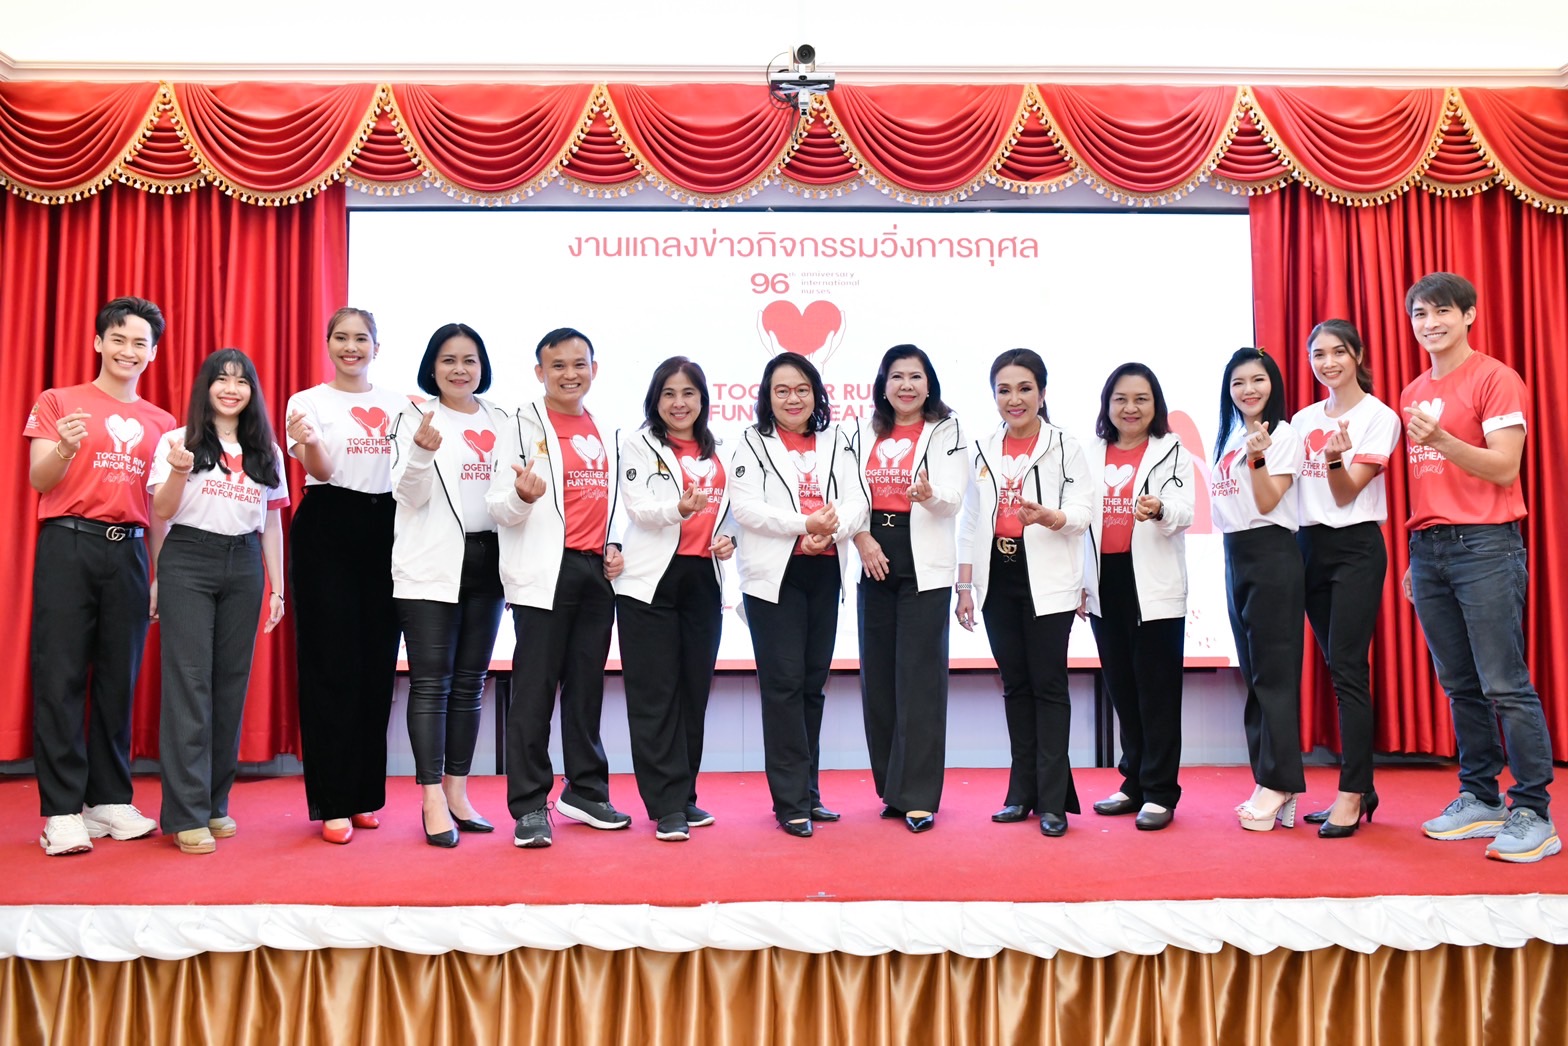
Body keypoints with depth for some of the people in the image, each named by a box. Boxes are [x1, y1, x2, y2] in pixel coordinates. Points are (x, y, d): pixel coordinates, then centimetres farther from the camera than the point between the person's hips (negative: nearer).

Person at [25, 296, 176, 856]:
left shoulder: (160, 422, 15)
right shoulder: (58, 402, 6)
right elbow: (39, 481, -2)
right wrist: (64, 448, -23)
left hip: (129, 552, 3)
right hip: (68, 543, -3)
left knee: (119, 678, 4)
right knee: (60, 676, -4)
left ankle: (109, 799, 13)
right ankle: (61, 810, 1)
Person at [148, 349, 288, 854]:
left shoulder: (266, 452, 14)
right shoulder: (178, 440, 4)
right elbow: (161, 512, 0)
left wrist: (277, 587, 10)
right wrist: (179, 470, -18)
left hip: (244, 566, 3)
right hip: (188, 563, -3)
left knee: (231, 682, 4)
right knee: (190, 681, -7)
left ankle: (216, 803, 14)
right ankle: (188, 814, -3)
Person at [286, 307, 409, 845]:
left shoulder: (396, 403, 12)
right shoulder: (309, 401, 2)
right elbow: (320, 471, -13)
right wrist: (308, 444, -33)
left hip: (384, 529, 4)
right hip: (328, 528, -3)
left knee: (377, 665, 6)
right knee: (332, 666, -4)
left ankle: (364, 793, 18)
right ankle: (332, 802, 4)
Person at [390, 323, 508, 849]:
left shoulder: (500, 420, 12)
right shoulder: (416, 416, 0)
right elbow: (408, 493, -8)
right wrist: (422, 451, -26)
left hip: (486, 560, 4)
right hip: (431, 564, -4)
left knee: (470, 682, 9)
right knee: (431, 683, -4)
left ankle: (458, 793, 18)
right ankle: (433, 802, 2)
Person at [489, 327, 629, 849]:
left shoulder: (607, 433, 15)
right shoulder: (524, 426, -2)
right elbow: (499, 507, -7)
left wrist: (614, 547, 8)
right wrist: (522, 497, -29)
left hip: (596, 572, 6)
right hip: (545, 573, -5)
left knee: (587, 685, 12)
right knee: (535, 690, -4)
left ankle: (585, 792, 24)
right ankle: (529, 806, 3)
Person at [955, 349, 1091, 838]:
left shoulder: (1065, 446, -2)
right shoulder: (983, 450, 10)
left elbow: (1082, 515, -8)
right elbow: (970, 522, 11)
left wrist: (1049, 517, -29)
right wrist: (965, 586, 7)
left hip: (1047, 581, -4)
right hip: (998, 578, 4)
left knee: (1048, 685, -2)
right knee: (1015, 684, 10)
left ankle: (1053, 800, 3)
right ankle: (1023, 792, 18)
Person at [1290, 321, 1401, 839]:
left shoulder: (1379, 417, -4)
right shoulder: (1302, 420, 12)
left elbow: (1347, 492, -11)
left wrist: (1337, 459, -31)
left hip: (1356, 547, -6)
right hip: (1309, 545, 6)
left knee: (1347, 667, -10)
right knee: (1337, 668, 8)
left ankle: (1351, 795, -5)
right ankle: (1361, 788, 16)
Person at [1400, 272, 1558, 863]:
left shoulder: (1495, 378, -3)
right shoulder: (1413, 394, 16)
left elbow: (1504, 468, -11)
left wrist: (1440, 439, -25)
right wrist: (1414, 556, 16)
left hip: (1485, 546, -6)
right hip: (1428, 547, 6)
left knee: (1504, 684, -6)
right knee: (1459, 685, 9)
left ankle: (1533, 815, 2)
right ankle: (1480, 800, 18)